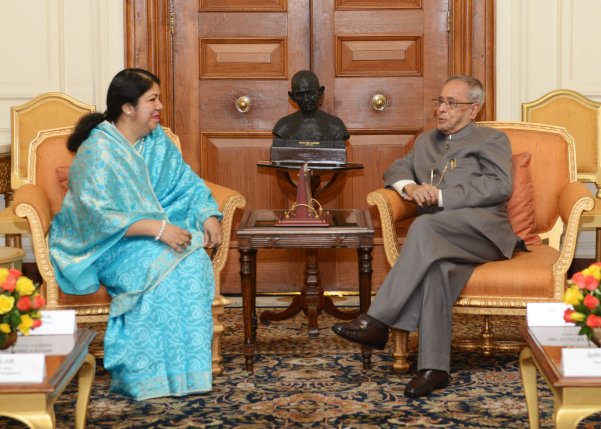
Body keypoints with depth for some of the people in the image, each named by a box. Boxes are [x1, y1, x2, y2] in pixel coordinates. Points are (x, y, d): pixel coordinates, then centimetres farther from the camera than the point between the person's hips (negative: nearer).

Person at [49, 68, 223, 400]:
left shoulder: (157, 140, 7)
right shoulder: (97, 151, -16)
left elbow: (188, 184, 10)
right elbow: (99, 215, -26)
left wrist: (209, 216, -11)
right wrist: (157, 228, -34)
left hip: (158, 230, 6)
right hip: (105, 244, -6)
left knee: (194, 259, -24)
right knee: (162, 265, -32)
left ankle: (186, 368, -20)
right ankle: (149, 373, -23)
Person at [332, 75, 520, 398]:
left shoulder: (492, 140, 15)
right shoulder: (426, 142, 33)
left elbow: (500, 186, -2)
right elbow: (396, 169, 27)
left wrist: (441, 196, -10)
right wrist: (409, 186, 1)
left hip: (482, 229, -3)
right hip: (441, 238, 3)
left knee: (425, 226, -35)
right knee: (436, 264, -35)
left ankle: (378, 321, -37)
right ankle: (434, 367, -39)